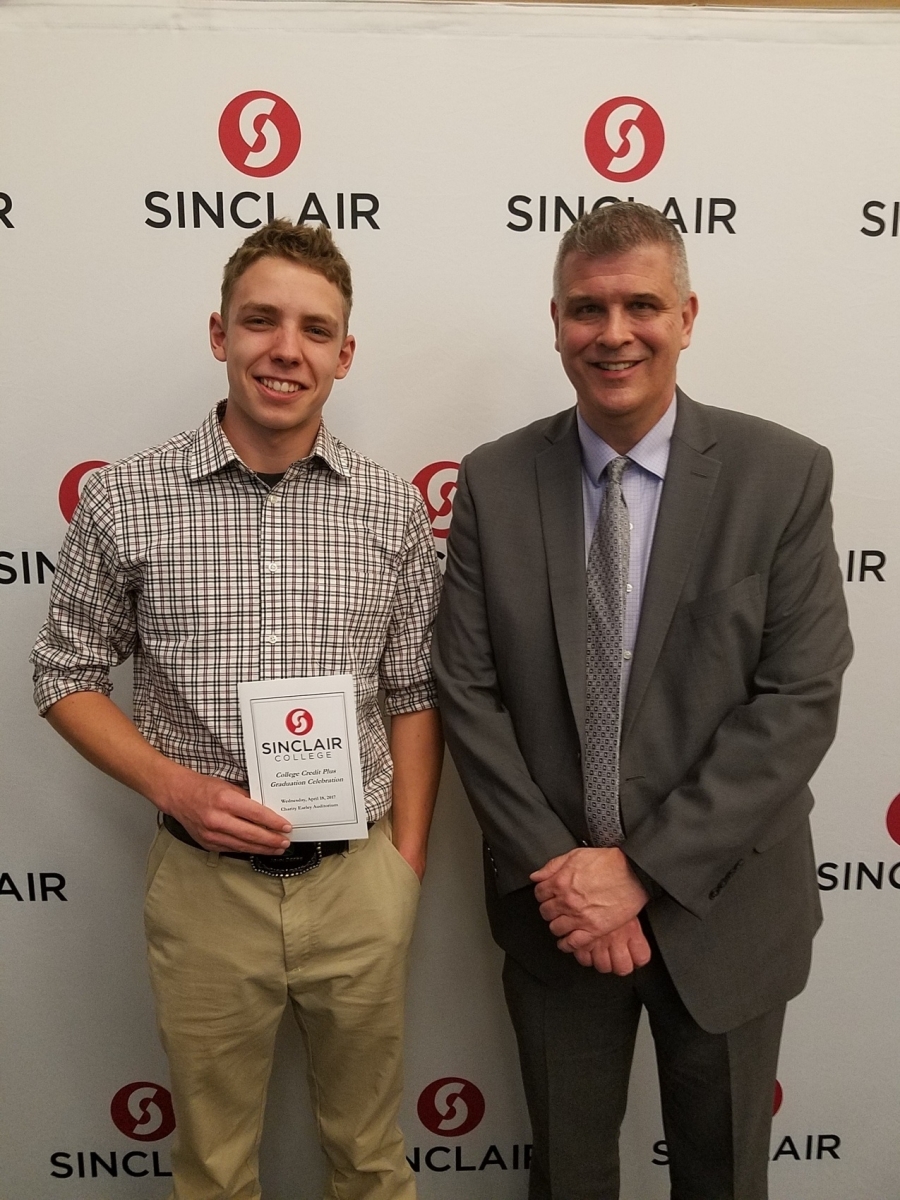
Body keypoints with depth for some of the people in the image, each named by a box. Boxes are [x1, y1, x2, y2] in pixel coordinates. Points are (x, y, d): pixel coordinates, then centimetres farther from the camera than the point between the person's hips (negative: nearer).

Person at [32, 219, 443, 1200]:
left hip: (357, 882, 1)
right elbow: (65, 675, 2)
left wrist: (407, 863, 1)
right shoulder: (124, 501, -7)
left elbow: (413, 692, 4)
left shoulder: (391, 509, -2)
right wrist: (174, 785, -13)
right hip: (203, 886, -1)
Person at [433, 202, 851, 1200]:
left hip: (719, 905, -1)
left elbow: (799, 699, -13)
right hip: (553, 902, 1)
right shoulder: (493, 482, -4)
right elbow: (467, 691, -6)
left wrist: (644, 869, -16)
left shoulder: (783, 475, -9)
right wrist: (554, 868, -13)